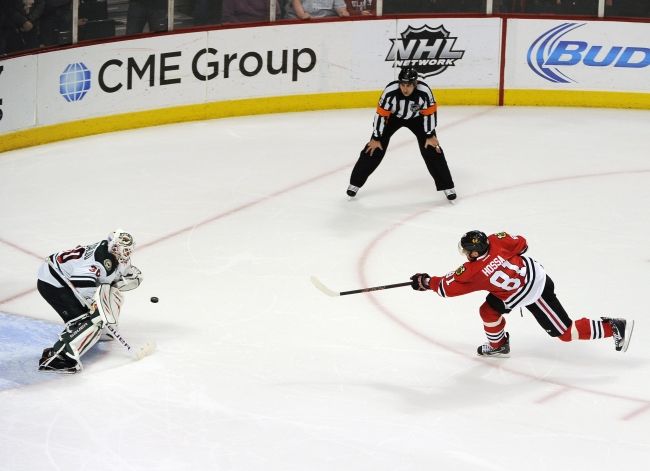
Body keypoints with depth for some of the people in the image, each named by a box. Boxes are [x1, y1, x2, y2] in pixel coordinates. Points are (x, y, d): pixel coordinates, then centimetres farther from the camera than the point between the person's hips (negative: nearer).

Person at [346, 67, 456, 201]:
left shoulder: (424, 91, -35)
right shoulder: (390, 91, -36)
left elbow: (430, 112, -19)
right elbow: (381, 114, -25)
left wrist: (431, 136, -14)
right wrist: (376, 138, -19)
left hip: (416, 118, 1)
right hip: (393, 116, 0)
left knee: (432, 150, -7)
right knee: (374, 148, -6)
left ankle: (446, 186, 5)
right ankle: (355, 183, 6)